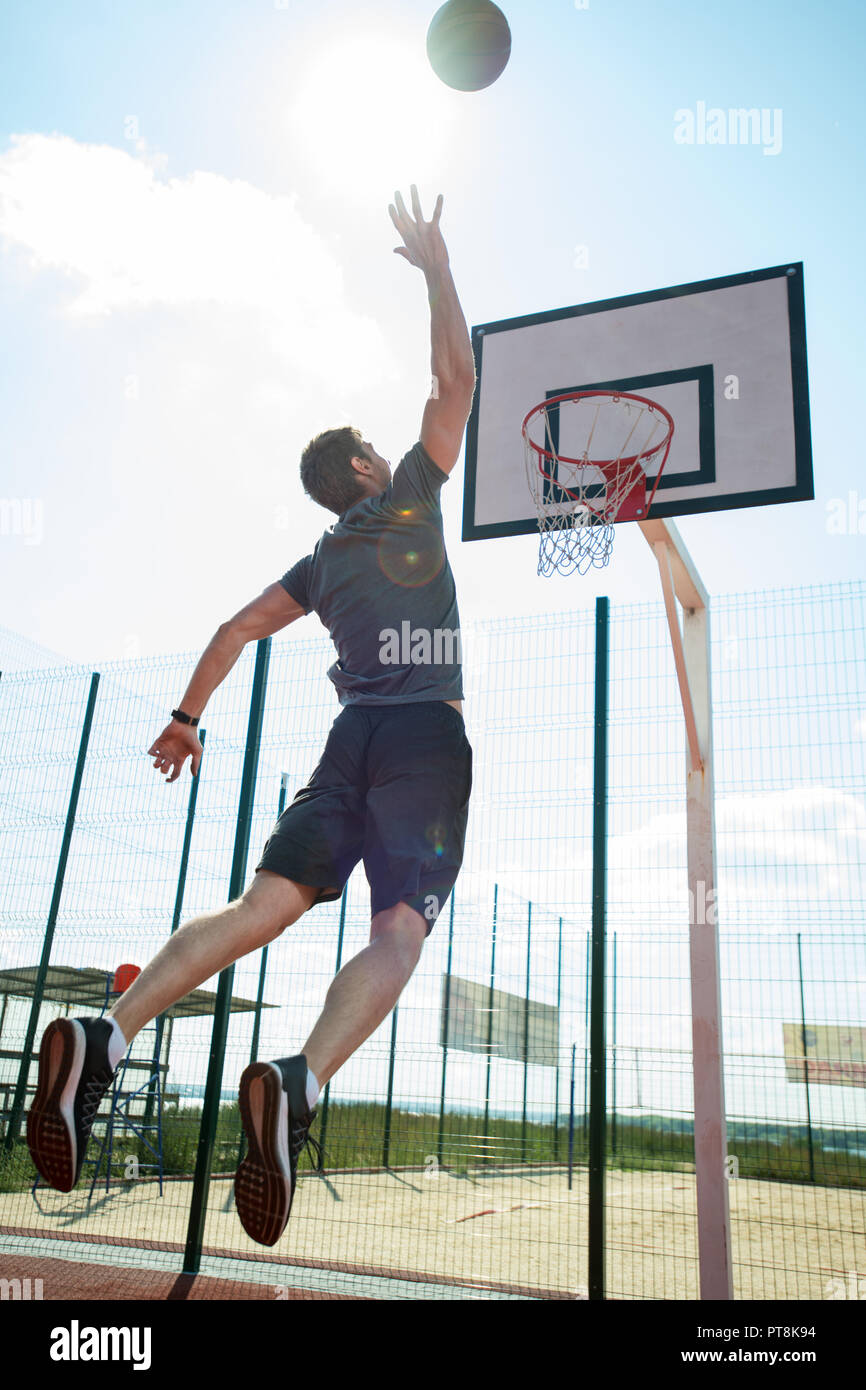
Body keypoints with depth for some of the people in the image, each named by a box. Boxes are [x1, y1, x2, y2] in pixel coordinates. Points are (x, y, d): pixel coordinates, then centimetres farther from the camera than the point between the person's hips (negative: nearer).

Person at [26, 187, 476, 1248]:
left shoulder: (320, 562, 21)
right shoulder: (409, 498, 11)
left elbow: (235, 631, 21)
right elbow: (457, 375, 11)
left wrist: (186, 715, 31)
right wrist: (435, 267, 22)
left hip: (352, 738, 5)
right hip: (427, 734, -5)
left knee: (261, 910, -1)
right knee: (397, 935, -14)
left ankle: (101, 1040, -16)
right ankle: (297, 1087, -38)